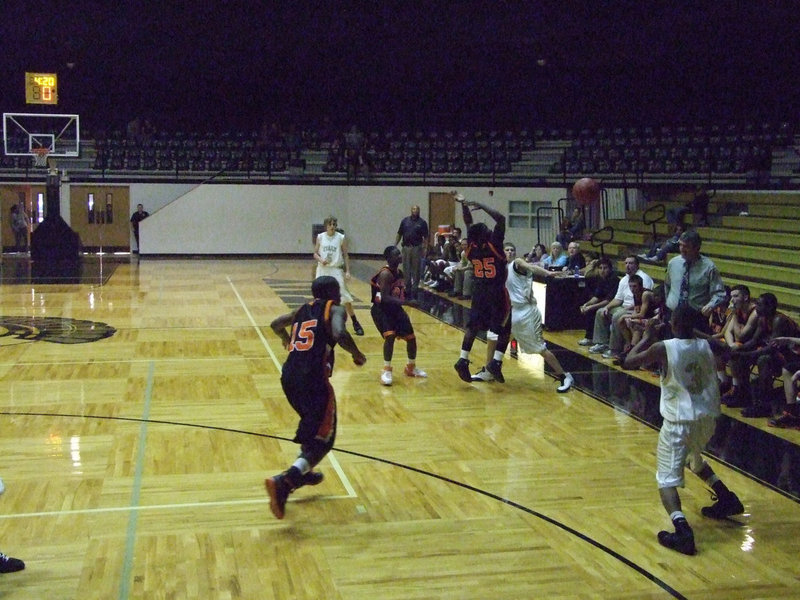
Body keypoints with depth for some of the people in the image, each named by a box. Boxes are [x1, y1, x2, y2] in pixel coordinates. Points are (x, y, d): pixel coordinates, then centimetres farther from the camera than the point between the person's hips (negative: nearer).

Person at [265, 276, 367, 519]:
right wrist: (357, 354, -1)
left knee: (311, 423, 33)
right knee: (322, 441, -3)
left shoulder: (304, 309, 21)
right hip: (313, 378, -7)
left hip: (288, 376, 7)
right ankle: (284, 481, -24)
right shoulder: (335, 310, 3)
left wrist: (289, 341, 53)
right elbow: (340, 334, -18)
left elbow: (276, 324, 34)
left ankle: (303, 473, 41)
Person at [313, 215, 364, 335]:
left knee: (345, 298, -7)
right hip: (323, 270, 2)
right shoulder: (320, 237, 3)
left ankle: (355, 323, 0)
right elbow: (315, 253, 7)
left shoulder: (341, 238, -3)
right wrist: (321, 260, -14)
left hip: (337, 270, -2)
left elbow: (345, 255, 1)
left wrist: (347, 271, -6)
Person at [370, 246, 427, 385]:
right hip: (381, 309, -8)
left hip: (395, 308, 9)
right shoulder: (385, 274, -24)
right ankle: (387, 370, -14)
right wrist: (406, 302, -40)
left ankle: (411, 368, 33)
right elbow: (385, 298, -33)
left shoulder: (399, 273, 3)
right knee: (390, 335, -28)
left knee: (411, 337, 11)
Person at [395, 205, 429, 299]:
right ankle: (407, 289, 16)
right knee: (406, 270, 6)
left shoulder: (422, 222, 1)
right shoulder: (405, 220, 7)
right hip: (406, 248, 2)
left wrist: (424, 249, -8)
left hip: (417, 248, -2)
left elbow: (425, 237, 0)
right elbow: (399, 234, 11)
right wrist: (394, 245, 4)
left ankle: (414, 289, 8)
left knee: (416, 271, 2)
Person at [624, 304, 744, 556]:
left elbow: (629, 361, -2)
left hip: (679, 421, -6)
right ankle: (727, 499, 36)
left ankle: (682, 530, -25)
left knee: (667, 479, -4)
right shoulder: (706, 346, 2)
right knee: (693, 457, 36)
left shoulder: (663, 348, -12)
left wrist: (647, 337, 10)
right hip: (707, 417, 6)